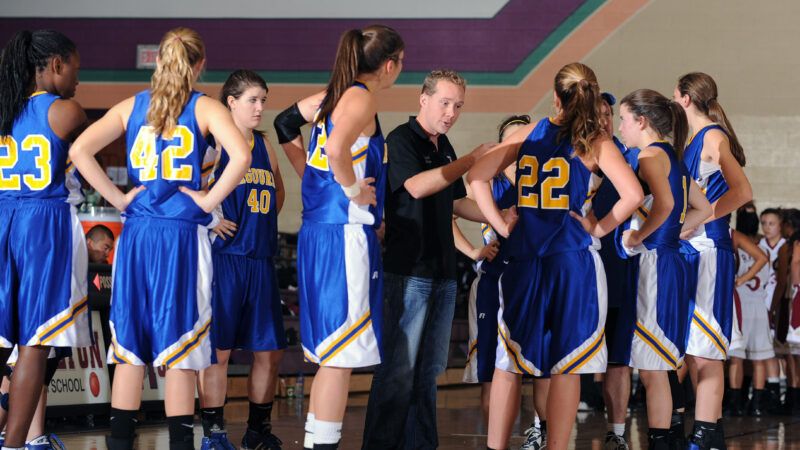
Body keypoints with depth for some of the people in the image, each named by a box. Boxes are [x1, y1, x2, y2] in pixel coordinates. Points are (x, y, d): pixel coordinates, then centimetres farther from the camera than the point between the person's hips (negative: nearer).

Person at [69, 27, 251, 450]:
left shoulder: (131, 106, 7)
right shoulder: (205, 108, -1)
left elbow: (79, 151, -2)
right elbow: (241, 157, -18)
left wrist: (118, 198, 2)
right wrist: (209, 199, -7)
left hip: (137, 234, 3)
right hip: (184, 236, -3)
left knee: (129, 341, 9)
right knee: (180, 345, 2)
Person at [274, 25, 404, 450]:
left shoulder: (333, 95, 13)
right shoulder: (362, 98, -12)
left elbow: (285, 122, 27)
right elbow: (336, 148, -31)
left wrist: (310, 174, 25)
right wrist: (353, 190, -16)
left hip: (317, 232, 9)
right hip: (346, 235, -9)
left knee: (330, 352, 16)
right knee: (342, 354, -4)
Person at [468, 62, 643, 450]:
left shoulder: (528, 135, 7)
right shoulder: (594, 142, -3)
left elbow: (477, 176, 2)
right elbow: (633, 194, -15)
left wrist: (501, 225, 4)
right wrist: (600, 227, -2)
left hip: (524, 260, 3)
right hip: (573, 261, -3)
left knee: (508, 362, 10)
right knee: (566, 366, 3)